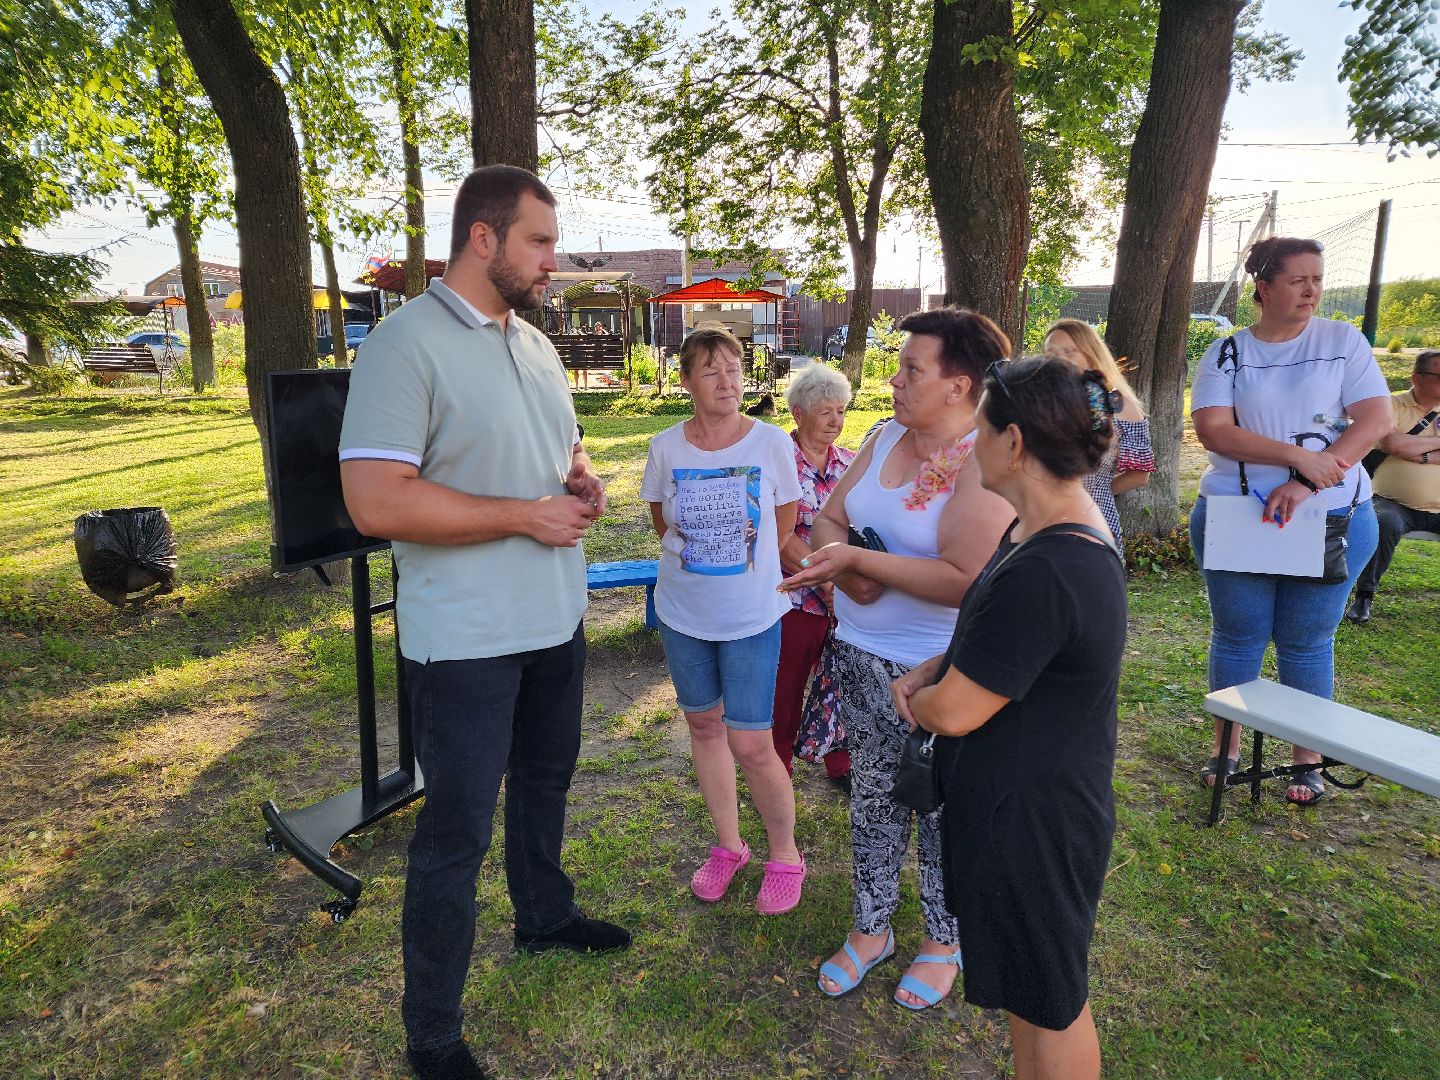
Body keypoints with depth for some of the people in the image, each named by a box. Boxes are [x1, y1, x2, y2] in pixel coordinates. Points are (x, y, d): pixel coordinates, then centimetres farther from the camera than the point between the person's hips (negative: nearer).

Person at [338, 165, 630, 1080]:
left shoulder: (535, 343, 9)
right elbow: (376, 500, -25)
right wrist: (526, 515, -21)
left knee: (545, 781, 25)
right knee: (457, 832, 4)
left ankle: (545, 915, 50)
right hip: (466, 639, -8)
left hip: (556, 621, 8)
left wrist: (582, 480, -2)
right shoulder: (406, 343, -17)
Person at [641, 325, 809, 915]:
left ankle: (784, 854, 23)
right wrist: (696, 560, 6)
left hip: (752, 615, -3)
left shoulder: (771, 441, -10)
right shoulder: (666, 447, -5)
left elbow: (785, 519, 4)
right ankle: (728, 845, 35)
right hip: (682, 613, 3)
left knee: (750, 744, -2)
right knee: (704, 726, 15)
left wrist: (746, 568, 9)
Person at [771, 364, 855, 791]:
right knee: (785, 689, 9)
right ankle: (778, 769, 30)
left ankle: (840, 764, 38)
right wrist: (824, 581, -17)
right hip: (795, 600, -4)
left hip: (844, 598, 4)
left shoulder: (850, 463, 6)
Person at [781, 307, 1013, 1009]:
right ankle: (870, 928, 41)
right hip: (860, 654, 7)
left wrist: (858, 559, -25)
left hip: (940, 674, -6)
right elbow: (830, 518, 7)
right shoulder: (887, 437, 3)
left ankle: (944, 940, 38)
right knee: (872, 798, 20)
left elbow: (966, 580, -29)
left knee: (943, 808, 14)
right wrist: (842, 563, -15)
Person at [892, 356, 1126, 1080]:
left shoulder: (1043, 572, -32)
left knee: (1049, 1000, 14)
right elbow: (994, 640, 16)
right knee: (1028, 982, 27)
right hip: (1026, 799, 10)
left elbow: (953, 712, -25)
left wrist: (921, 699, -3)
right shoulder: (1057, 527, 2)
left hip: (1030, 816, -10)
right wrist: (928, 671, -1)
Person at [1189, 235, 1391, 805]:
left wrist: (1306, 484, -19)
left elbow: (1375, 418, -7)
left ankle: (1307, 758, 23)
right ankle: (1227, 745, 24)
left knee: (1306, 642, 6)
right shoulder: (1226, 354, 1)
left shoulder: (1343, 341, 2)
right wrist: (1297, 454, -23)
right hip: (1234, 517, 0)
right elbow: (1213, 431, -11)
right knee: (1237, 637, 7)